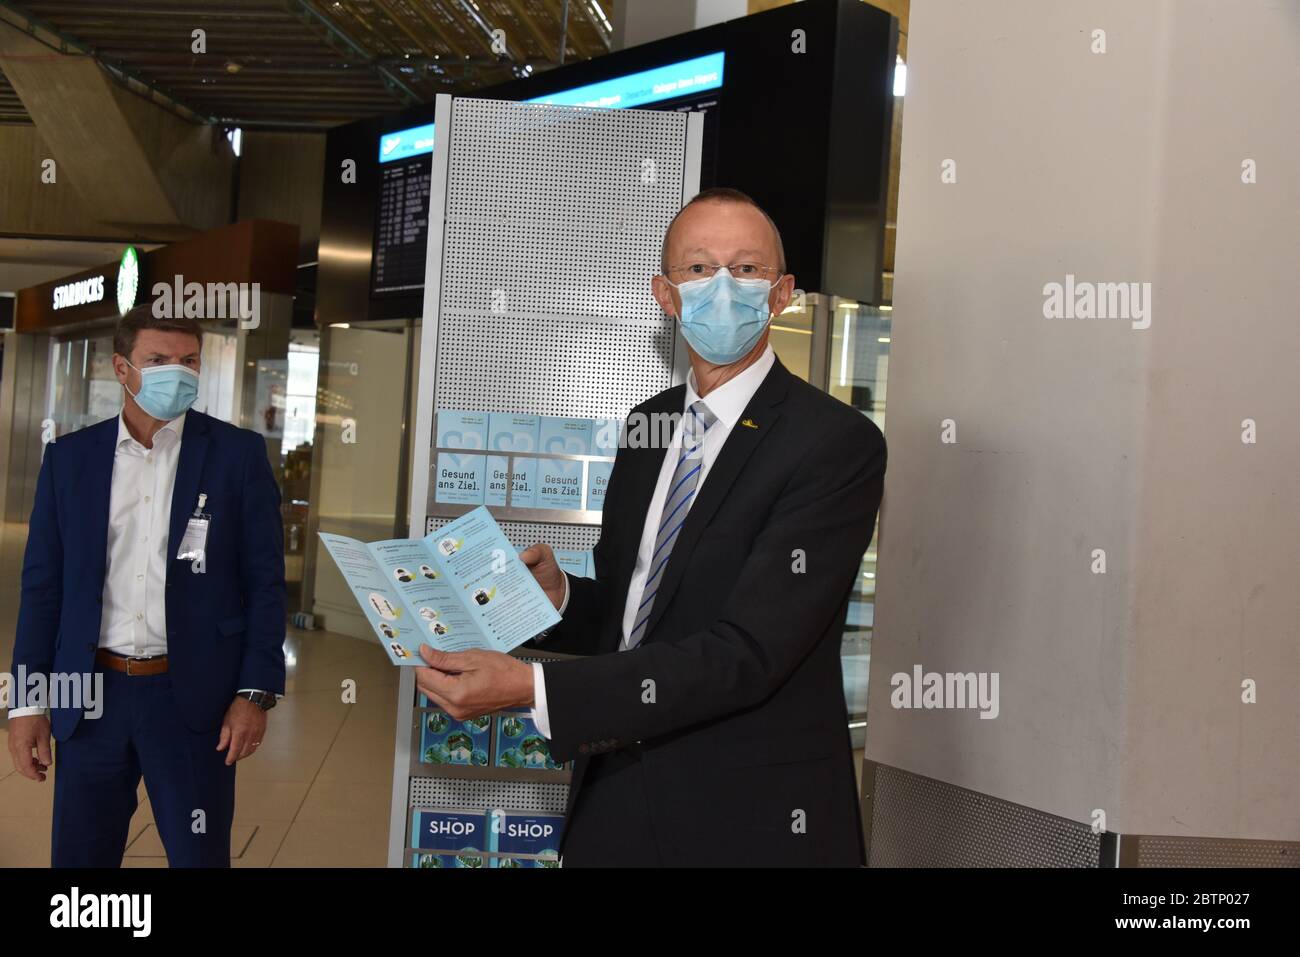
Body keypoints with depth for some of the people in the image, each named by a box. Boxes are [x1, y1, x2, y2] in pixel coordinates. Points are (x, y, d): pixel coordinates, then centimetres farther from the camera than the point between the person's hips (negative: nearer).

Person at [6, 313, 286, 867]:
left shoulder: (238, 454, -2)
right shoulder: (70, 457, 5)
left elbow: (264, 582, -2)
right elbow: (43, 584, 7)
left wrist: (256, 692, -9)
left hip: (193, 697, -2)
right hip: (91, 693, 2)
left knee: (200, 855, 6)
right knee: (78, 855, 12)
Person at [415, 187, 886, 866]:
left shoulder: (839, 445, -16)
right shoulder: (646, 425, 6)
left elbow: (746, 654, -24)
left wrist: (531, 688, -29)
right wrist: (560, 598, -7)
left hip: (750, 820, -5)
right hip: (613, 796, 6)